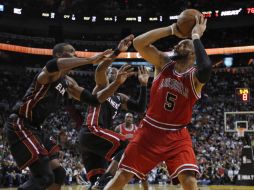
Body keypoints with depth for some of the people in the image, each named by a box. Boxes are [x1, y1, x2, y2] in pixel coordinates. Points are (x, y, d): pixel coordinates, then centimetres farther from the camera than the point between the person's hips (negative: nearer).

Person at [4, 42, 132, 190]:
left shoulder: (68, 84, 14)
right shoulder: (51, 73, -13)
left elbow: (94, 100, 15)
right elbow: (52, 65, -40)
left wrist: (117, 83, 4)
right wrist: (90, 60, -39)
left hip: (34, 128, 10)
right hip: (20, 125, -10)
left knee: (58, 173, 8)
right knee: (44, 176, -15)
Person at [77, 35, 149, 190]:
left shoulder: (120, 98, 25)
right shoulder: (102, 86, 5)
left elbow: (140, 108, 15)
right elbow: (100, 70, -18)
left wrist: (143, 85, 10)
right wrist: (118, 51, -24)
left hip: (90, 136, 9)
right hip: (91, 132, -9)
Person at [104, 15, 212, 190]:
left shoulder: (195, 75, -8)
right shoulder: (163, 63, 1)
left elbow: (206, 69, -34)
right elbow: (138, 43, -13)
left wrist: (196, 36, -23)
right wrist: (172, 29, -15)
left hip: (177, 136, -2)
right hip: (150, 130, 2)